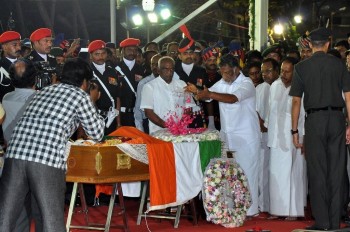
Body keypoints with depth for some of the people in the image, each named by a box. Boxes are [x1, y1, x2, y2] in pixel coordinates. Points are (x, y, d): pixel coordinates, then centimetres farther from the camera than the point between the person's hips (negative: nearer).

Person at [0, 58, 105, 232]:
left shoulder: (45, 91, 27)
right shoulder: (80, 96, 11)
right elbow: (97, 134, 20)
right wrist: (90, 104, 34)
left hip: (16, 153, 5)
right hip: (47, 160, -5)